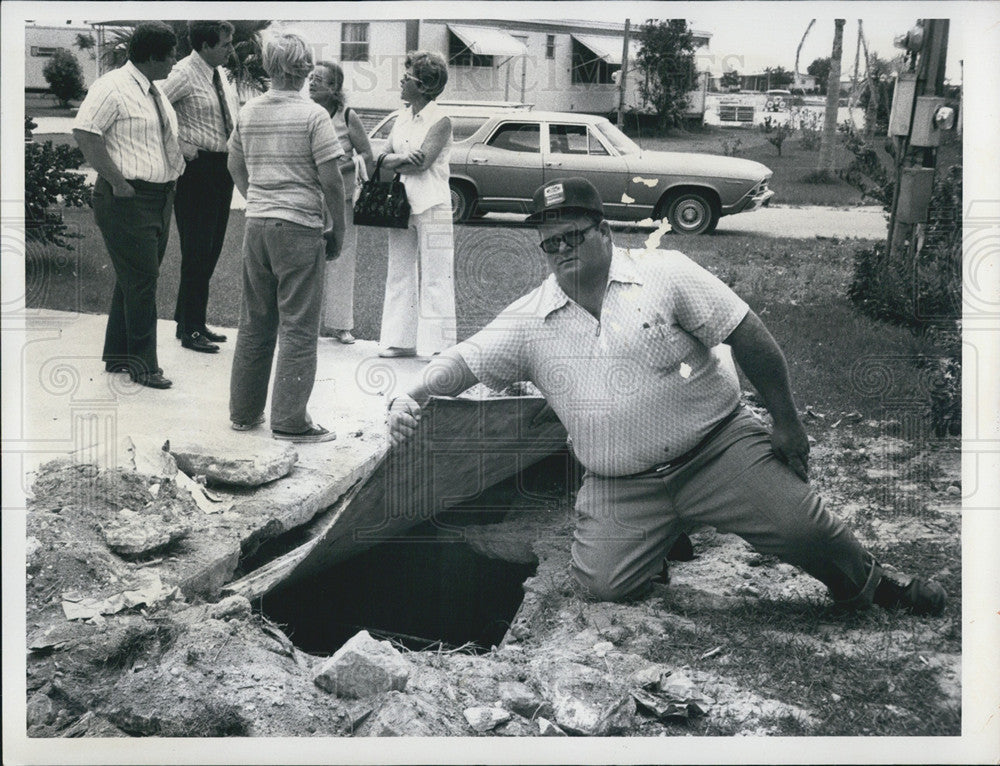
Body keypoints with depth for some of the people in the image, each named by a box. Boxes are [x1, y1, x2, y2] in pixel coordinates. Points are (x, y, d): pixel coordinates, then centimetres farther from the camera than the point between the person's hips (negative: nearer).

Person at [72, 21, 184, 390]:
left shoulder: (155, 92, 17)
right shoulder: (112, 87, -12)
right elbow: (85, 134, -18)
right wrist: (117, 181, -20)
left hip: (160, 197, 9)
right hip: (128, 199, -9)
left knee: (135, 279, 14)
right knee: (140, 280, -8)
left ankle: (117, 356, 25)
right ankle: (143, 364, 1)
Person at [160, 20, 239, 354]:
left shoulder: (220, 73, 12)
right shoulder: (185, 74, -13)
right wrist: (179, 146, -17)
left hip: (222, 168, 9)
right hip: (197, 168, -8)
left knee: (211, 250, 13)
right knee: (197, 251, -5)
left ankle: (192, 322, 25)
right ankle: (190, 330, 4)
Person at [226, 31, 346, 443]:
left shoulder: (248, 112, 7)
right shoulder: (312, 116, -9)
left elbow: (235, 168, 19)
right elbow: (331, 181, -10)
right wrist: (338, 231, 1)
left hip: (257, 225, 6)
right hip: (300, 229, -6)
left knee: (254, 323, 15)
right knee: (299, 328, 0)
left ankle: (244, 411, 22)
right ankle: (289, 420, 1)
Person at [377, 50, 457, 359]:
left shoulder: (441, 121, -6)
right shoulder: (402, 119, 15)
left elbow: (422, 162, -17)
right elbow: (385, 160, 7)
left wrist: (393, 161, -3)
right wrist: (402, 158, -14)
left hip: (431, 205, -7)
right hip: (401, 203, 7)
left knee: (434, 276, -5)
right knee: (399, 273, 10)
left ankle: (438, 344, -1)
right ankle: (402, 339, 17)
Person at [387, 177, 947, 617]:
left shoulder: (664, 273, -5)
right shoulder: (529, 320, 3)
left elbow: (748, 336, -4)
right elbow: (464, 361, 0)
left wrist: (787, 422, -5)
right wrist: (413, 397, -21)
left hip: (717, 445, -2)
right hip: (621, 487, 2)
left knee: (802, 527, -16)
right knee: (606, 584, -15)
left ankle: (868, 585, 17)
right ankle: (669, 535, 18)